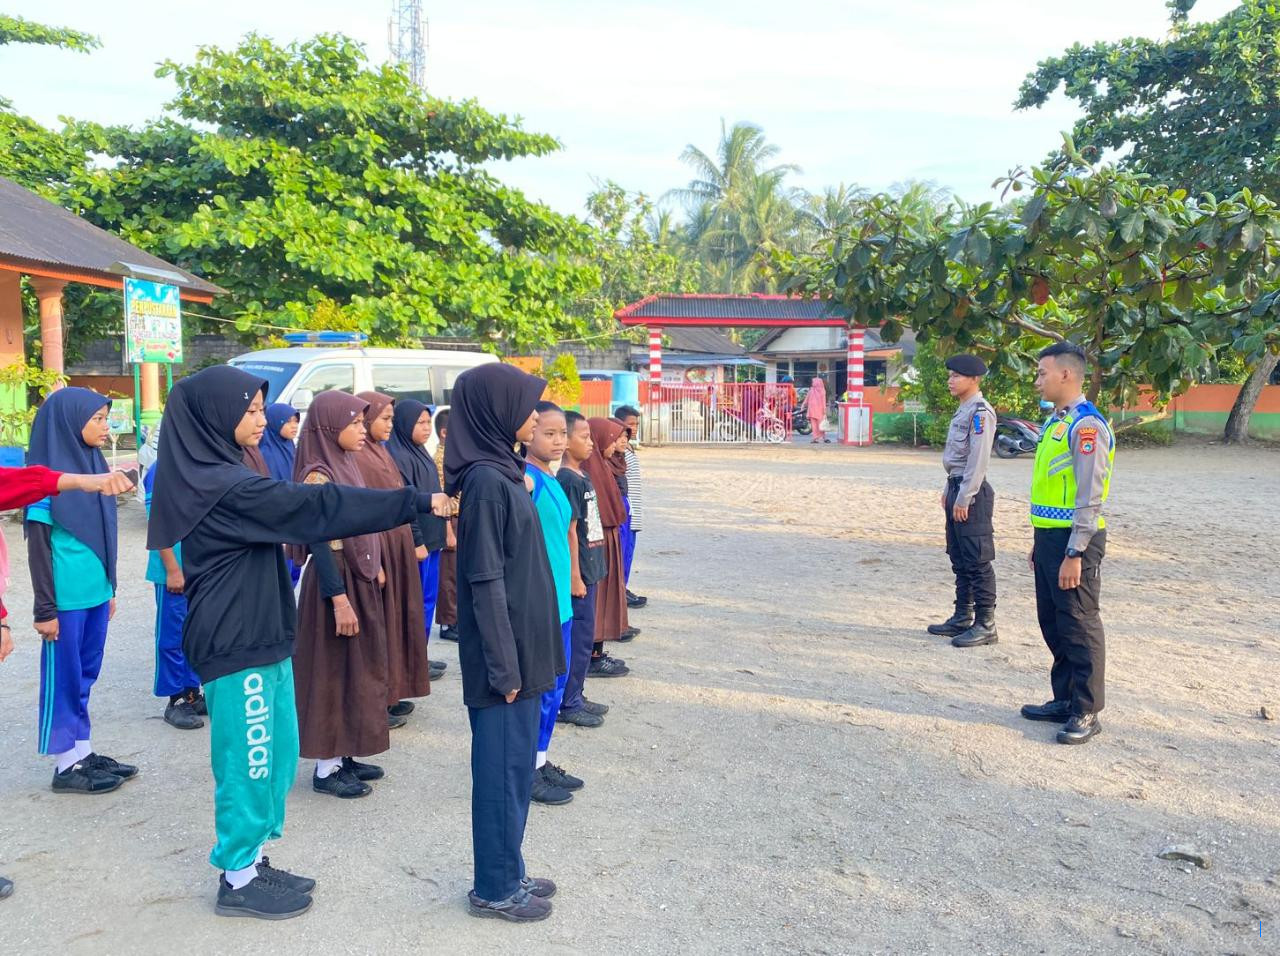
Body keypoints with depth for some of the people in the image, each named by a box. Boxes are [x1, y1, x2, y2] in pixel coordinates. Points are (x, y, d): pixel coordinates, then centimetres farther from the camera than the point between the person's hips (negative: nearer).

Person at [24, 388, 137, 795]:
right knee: (63, 679, 5)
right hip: (66, 598, -7)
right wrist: (45, 608, -13)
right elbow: (37, 547, -12)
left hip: (95, 593, 7)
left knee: (85, 676, 16)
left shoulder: (94, 463, 8)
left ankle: (83, 753, 27)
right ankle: (66, 765, 16)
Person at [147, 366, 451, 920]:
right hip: (237, 644, -10)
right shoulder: (223, 486, -20)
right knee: (249, 761, 3)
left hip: (259, 637, 10)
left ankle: (253, 861, 29)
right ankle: (237, 881, 18)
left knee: (276, 754, 16)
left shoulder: (216, 477, 10)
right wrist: (417, 503, -24)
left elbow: (293, 513, 20)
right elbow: (318, 508, -25)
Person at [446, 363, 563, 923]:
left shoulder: (502, 472, 9)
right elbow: (485, 581, -20)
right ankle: (493, 889, 20)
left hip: (521, 646, 9)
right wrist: (505, 665, -18)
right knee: (502, 766, 4)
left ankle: (507, 872, 32)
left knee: (515, 762, 18)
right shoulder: (486, 480, -19)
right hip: (505, 650, -9)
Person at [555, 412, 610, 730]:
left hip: (589, 570, 9)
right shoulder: (569, 480, -17)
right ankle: (568, 704, 8)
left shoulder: (582, 477, 11)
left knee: (582, 636, 15)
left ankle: (575, 697, 26)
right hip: (578, 572, -9)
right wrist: (575, 576, -18)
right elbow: (569, 531, -19)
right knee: (578, 638, -2)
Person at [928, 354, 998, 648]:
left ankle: (985, 625, 3)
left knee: (978, 561, -4)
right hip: (957, 490, 10)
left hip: (971, 493, -10)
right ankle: (962, 617, 25)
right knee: (959, 559, 16)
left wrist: (964, 498, -20)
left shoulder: (980, 411, -15)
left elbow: (978, 459, -20)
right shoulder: (962, 410, 15)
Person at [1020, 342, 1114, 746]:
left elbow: (1090, 497, -20)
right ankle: (1064, 700, 29)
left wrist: (1074, 554, -21)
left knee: (1079, 626, 0)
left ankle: (1086, 713, 12)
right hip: (1049, 535, 10)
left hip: (1075, 539, -10)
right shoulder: (1055, 422, 14)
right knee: (1052, 622, 16)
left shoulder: (1086, 426, -15)